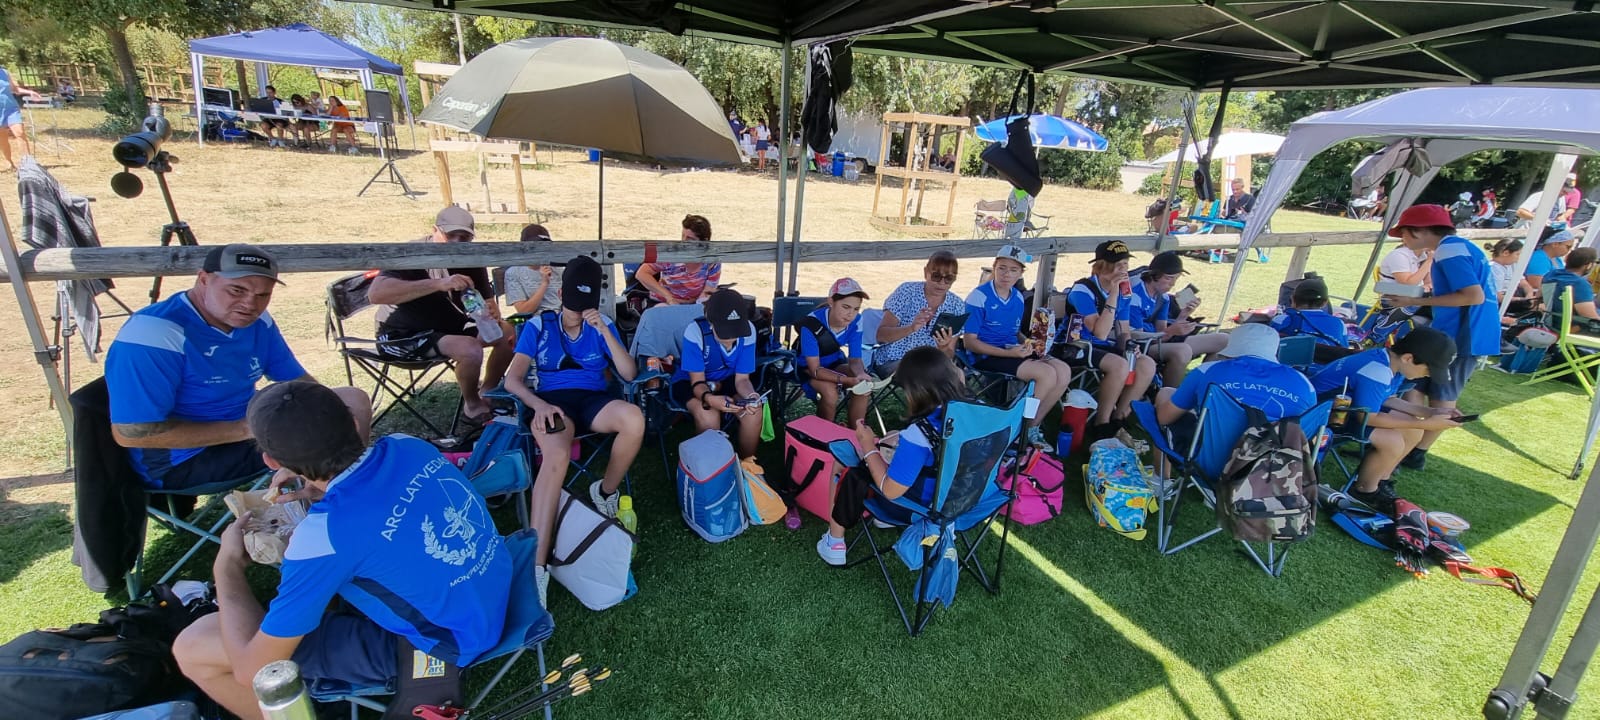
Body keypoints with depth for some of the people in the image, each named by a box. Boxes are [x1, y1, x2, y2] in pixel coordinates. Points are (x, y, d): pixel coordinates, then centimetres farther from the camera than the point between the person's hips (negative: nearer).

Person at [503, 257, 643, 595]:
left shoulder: (603, 325, 12)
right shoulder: (539, 326, 9)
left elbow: (629, 374, 1)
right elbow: (512, 379, 0)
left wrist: (605, 332, -10)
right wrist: (538, 404, -21)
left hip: (594, 401, 2)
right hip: (552, 401, -2)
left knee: (634, 419, -35)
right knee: (556, 456, -38)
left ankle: (606, 492, -6)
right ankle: (536, 565, -42)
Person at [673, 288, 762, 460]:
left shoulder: (748, 331, -21)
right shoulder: (695, 331, -29)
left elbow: (741, 378, -13)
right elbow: (698, 381, -23)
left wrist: (750, 395, -37)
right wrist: (709, 398, -47)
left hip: (725, 380, 3)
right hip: (689, 381, -3)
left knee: (753, 412, -25)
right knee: (709, 416, -34)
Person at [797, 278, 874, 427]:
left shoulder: (856, 321, -20)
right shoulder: (811, 324, -34)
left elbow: (855, 358, -12)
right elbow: (815, 370, -31)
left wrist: (861, 374, -36)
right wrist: (848, 380, -44)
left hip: (835, 361, 5)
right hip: (808, 366, -4)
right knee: (830, 392, -32)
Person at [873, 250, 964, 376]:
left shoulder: (957, 306, 1)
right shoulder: (906, 291, -8)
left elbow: (949, 355, 0)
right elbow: (880, 335, -13)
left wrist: (944, 349, -24)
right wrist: (911, 328, -31)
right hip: (891, 362, -3)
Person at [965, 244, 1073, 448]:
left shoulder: (1018, 298, 11)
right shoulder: (979, 296, -12)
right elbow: (969, 341, -15)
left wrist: (1029, 344, 1)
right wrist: (1008, 353, -21)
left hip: (1013, 352, 8)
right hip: (986, 357, -8)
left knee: (1064, 371, -9)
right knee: (1047, 374, -23)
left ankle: (1032, 428, 3)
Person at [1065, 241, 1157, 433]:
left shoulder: (1124, 290, 5)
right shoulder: (1083, 290, -17)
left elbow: (1124, 330, 13)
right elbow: (1100, 333, -25)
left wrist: (1129, 347, -10)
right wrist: (1113, 295, -26)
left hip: (1106, 347, 7)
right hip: (1077, 346, -7)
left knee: (1147, 364, -14)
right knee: (1120, 365, -30)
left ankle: (1119, 418, -2)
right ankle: (1101, 423, -14)